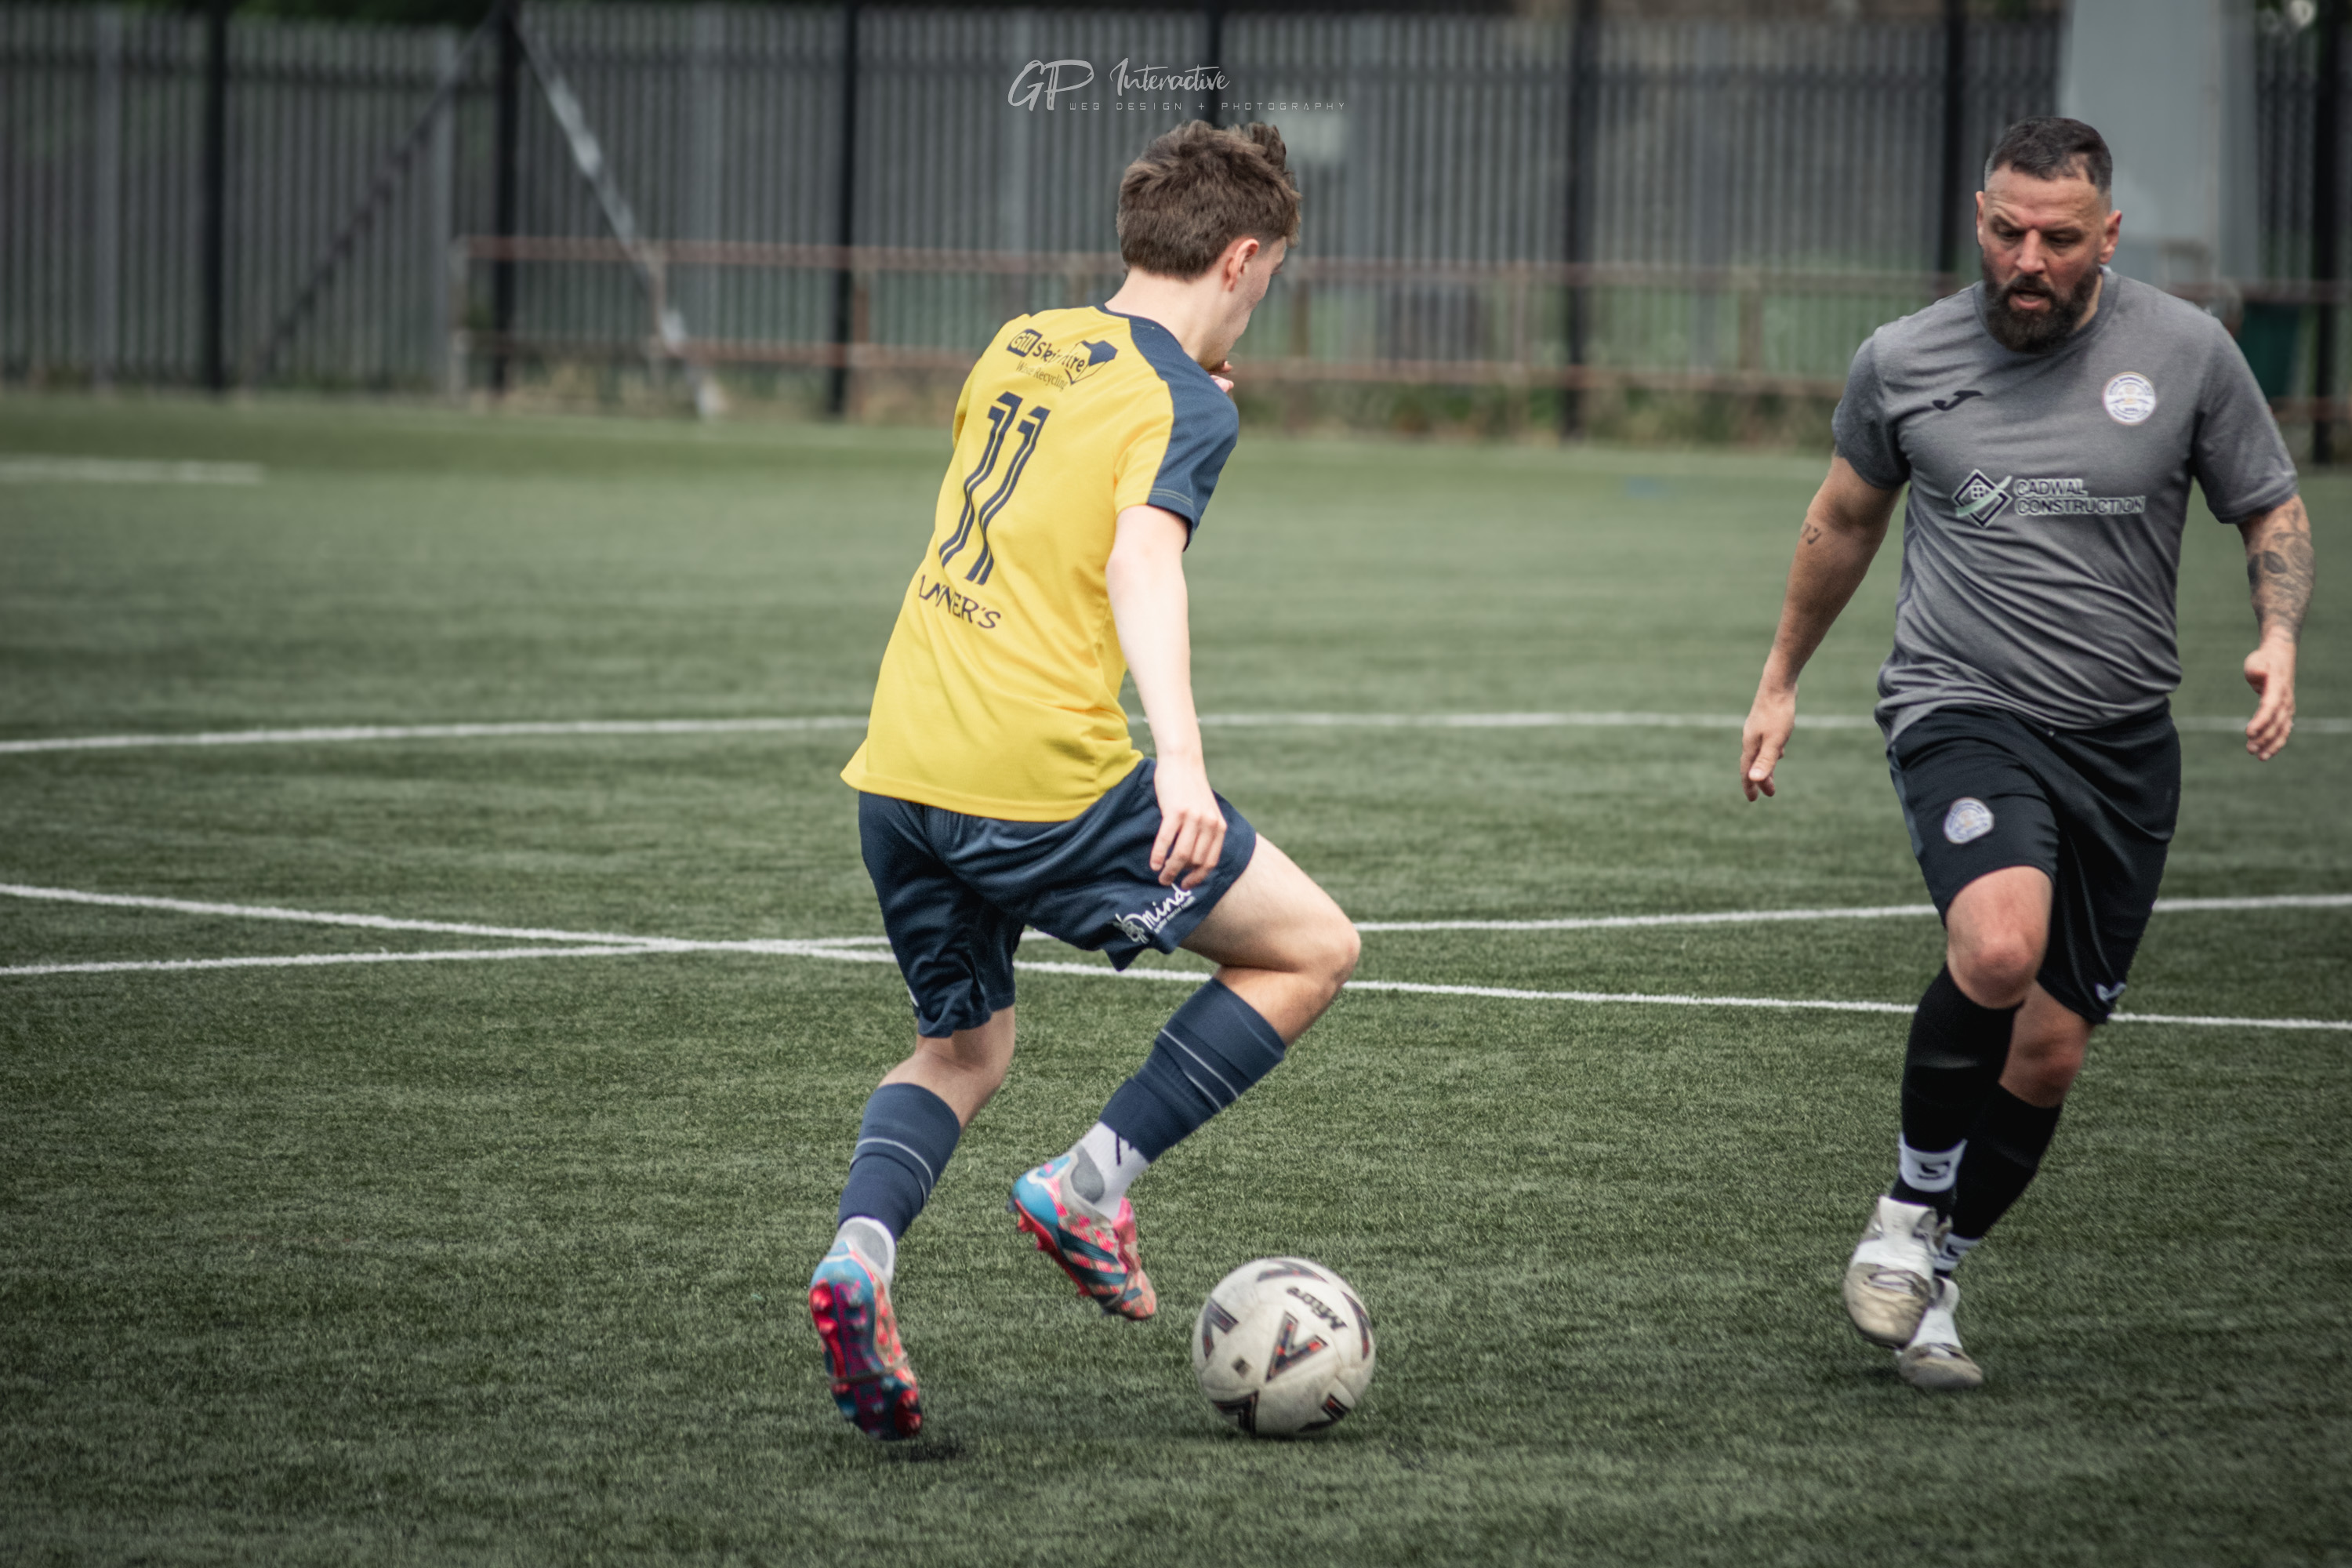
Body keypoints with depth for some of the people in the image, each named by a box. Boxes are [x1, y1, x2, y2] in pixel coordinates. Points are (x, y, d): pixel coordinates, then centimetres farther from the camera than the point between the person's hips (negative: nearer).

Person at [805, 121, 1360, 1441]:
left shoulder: (1023, 345, 16)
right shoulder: (1188, 401, -5)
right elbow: (1145, 560, -22)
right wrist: (1182, 760, -33)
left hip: (898, 772, 7)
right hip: (1040, 774, -7)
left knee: (966, 1050, 23)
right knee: (1315, 947, 9)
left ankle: (862, 1249, -6)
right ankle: (1094, 1182, 2)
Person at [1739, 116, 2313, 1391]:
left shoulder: (2186, 353, -1)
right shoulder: (1903, 362, 1)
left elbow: (2273, 516, 10)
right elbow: (1843, 522, 18)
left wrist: (2279, 638, -9)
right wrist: (1781, 680, 25)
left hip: (2122, 743, 2)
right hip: (1961, 711, -2)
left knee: (2048, 1056, 4)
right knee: (1998, 947, -31)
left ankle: (1929, 1281, 24)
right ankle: (1908, 1209, -9)